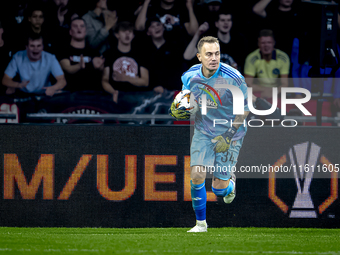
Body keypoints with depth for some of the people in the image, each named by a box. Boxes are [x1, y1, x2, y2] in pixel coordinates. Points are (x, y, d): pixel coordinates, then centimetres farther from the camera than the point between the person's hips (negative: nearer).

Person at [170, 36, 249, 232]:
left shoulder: (233, 78, -21)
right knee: (197, 176, -13)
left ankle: (230, 182, 34)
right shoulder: (190, 76, -9)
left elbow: (245, 108, -10)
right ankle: (201, 223, 6)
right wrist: (178, 111, -12)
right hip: (203, 132, 3)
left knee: (219, 188, -5)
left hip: (230, 133, -3)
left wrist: (228, 136, -16)